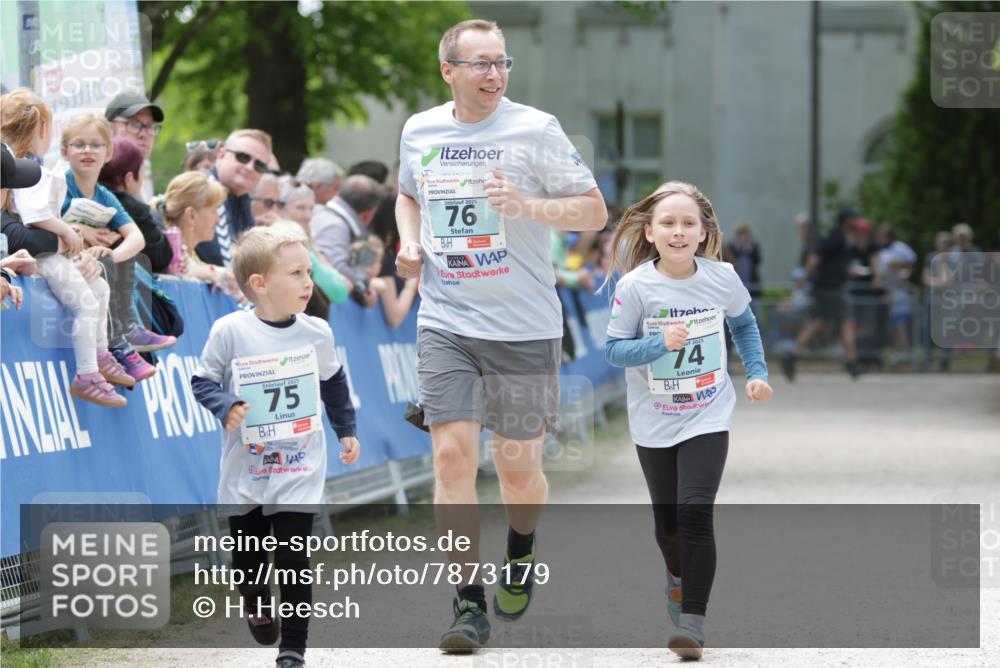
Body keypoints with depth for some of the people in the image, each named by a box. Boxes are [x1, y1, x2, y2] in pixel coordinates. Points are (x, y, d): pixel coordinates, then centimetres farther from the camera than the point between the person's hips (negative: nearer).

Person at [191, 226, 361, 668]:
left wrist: (346, 431, 21)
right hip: (245, 470, 0)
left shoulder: (316, 333, -1)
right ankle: (256, 602, 46)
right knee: (247, 553, 14)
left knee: (293, 559, -7)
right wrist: (226, 406, -21)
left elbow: (333, 382, 16)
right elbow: (204, 380, -3)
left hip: (300, 471, 0)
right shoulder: (229, 332, -12)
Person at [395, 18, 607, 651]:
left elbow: (595, 211, -5)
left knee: (518, 466, 6)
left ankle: (521, 552, 40)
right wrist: (410, 242, 6)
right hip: (444, 322, 2)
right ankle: (470, 603, -6)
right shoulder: (419, 131, 6)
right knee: (452, 454, -11)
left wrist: (527, 206, -22)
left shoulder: (535, 129, -7)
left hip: (523, 328, -2)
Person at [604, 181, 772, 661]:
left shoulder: (722, 279, -9)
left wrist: (757, 372, 2)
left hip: (707, 418, -1)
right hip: (653, 423, 1)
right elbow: (614, 349, -12)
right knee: (667, 518, 16)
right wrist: (660, 343, -27)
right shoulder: (635, 286, -15)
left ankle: (693, 621, -15)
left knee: (695, 514, -16)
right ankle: (679, 577, 49)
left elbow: (743, 323, 12)